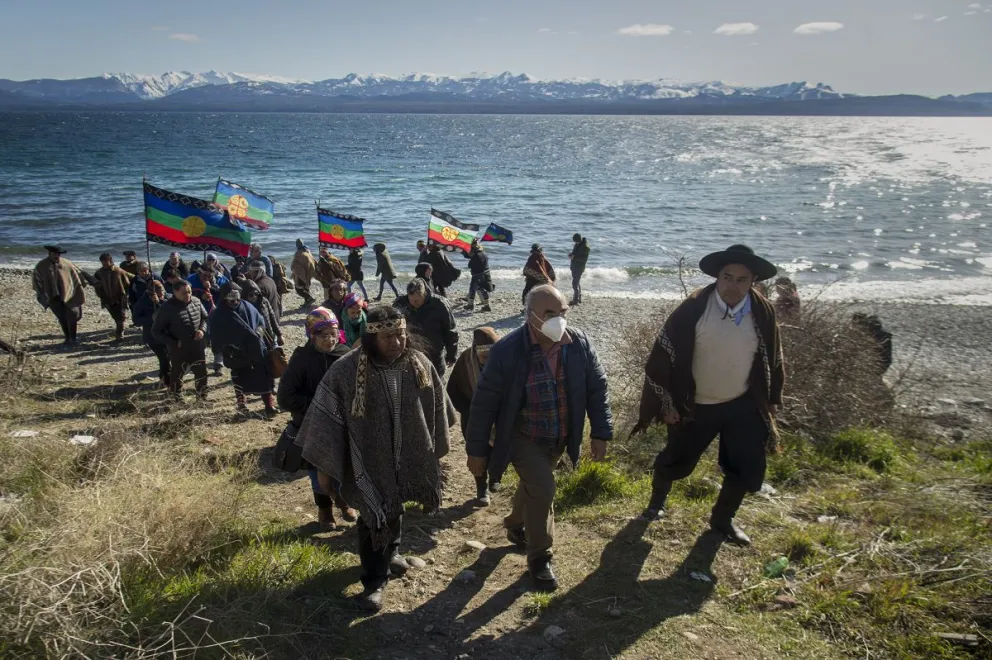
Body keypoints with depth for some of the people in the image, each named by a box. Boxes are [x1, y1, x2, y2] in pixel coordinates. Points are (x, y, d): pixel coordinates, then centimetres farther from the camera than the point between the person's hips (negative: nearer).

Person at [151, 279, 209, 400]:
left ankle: (202, 398, 39)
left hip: (198, 348, 5)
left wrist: (202, 330, -7)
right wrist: (174, 343, -19)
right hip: (179, 351, -5)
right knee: (177, 378, 10)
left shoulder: (196, 302, -3)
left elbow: (205, 317, 13)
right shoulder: (166, 308, -17)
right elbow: (156, 332, -11)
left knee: (202, 375, 19)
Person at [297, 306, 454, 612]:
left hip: (408, 459, 4)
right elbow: (325, 417, -16)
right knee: (374, 519, 5)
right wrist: (322, 465, -12)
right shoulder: (346, 370, -22)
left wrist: (436, 447, 13)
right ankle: (374, 580, 26)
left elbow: (437, 406, 6)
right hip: (370, 462, -4)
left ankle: (390, 551, 53)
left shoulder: (419, 364, -9)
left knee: (395, 509, 25)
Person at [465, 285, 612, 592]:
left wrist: (601, 433, -4)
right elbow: (484, 403, -18)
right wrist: (477, 450, -13)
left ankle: (515, 525, 52)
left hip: (559, 437, 4)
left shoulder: (580, 343, -14)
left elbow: (597, 388, -2)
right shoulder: (507, 350, -24)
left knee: (534, 486, 21)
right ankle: (539, 557, 11)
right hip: (522, 437, -4)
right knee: (542, 489, -13)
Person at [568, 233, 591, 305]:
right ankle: (578, 299, 24)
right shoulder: (578, 244, 10)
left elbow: (584, 259, -21)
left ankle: (576, 300, -11)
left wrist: (574, 257, -25)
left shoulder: (585, 246, -18)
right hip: (574, 266, 10)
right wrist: (571, 254, 2)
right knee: (577, 283, 15)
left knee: (575, 284, -12)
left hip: (579, 267, -10)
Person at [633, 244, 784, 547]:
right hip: (696, 407, -2)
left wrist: (772, 401, 9)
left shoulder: (763, 312, -9)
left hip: (744, 405, 3)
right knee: (676, 462, 14)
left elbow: (773, 360, 6)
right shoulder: (693, 308, -20)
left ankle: (722, 519, 34)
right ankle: (657, 500, 46)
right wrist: (666, 403, -12)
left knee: (749, 469, 7)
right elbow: (663, 355, -14)